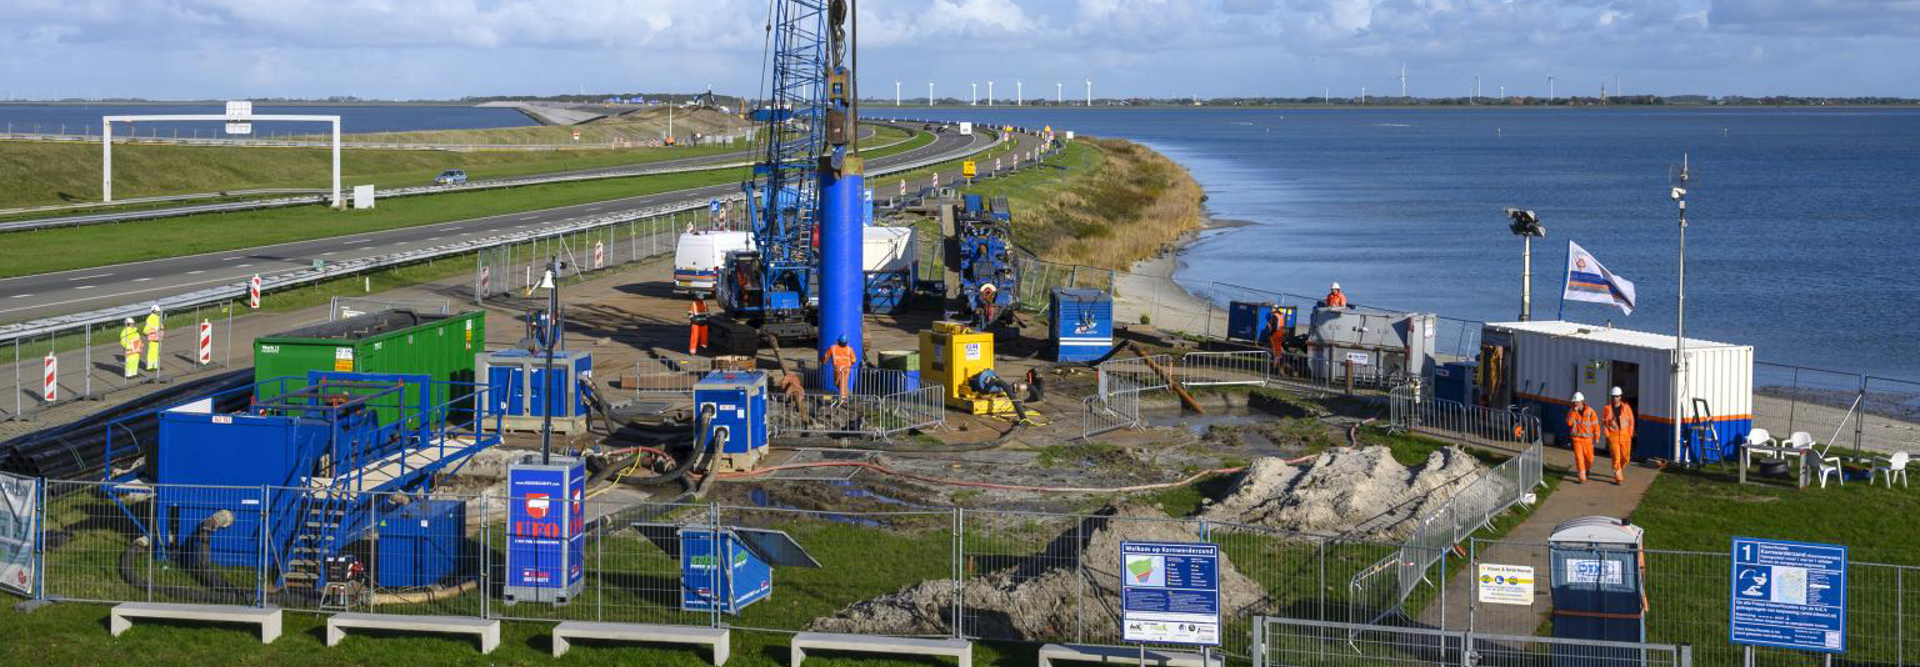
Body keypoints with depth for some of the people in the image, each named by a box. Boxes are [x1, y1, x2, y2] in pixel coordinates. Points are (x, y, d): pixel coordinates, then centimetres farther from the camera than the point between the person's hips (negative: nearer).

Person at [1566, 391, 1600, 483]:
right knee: (1579, 457, -12)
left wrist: (1596, 436, -2)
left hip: (1587, 438, 1)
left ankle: (1586, 468, 41)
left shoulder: (1590, 411, -5)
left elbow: (1596, 424, 0)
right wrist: (1574, 411, -21)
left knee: (1589, 458, 7)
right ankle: (1582, 477, -8)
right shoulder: (1571, 412, -2)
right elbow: (1569, 423, -17)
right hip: (1576, 438, 0)